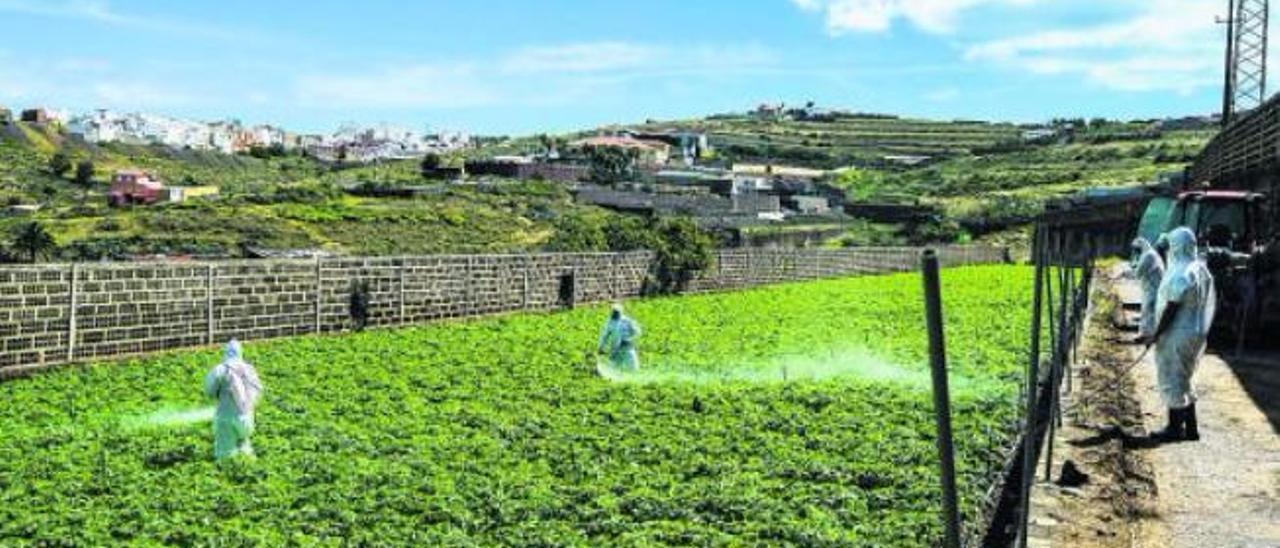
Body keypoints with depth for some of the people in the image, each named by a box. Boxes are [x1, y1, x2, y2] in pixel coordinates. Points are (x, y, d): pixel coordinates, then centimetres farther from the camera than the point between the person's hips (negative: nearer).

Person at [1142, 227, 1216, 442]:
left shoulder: (1181, 274, -21)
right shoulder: (1200, 269, 8)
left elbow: (1172, 308, -22)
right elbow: (1205, 303, 13)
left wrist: (1156, 335, -15)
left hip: (1177, 334, -10)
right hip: (1195, 332, 10)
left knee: (1173, 380, 1)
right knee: (1183, 380, 18)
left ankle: (1175, 428, 10)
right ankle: (1190, 428, 23)